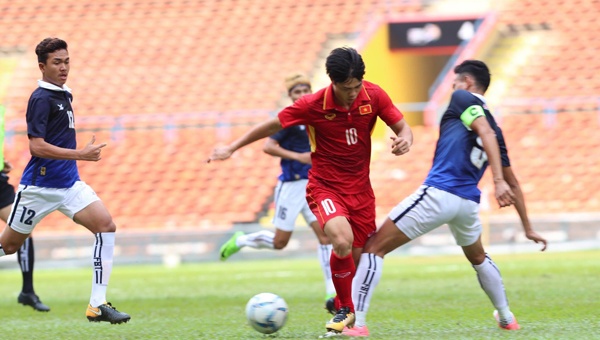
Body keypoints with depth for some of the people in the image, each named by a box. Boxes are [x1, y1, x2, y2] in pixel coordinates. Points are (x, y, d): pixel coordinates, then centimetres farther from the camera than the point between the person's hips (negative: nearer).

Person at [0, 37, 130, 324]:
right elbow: (37, 146, -23)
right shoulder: (41, 98, -15)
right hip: (39, 187, -7)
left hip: (69, 183, 7)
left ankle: (97, 305, -13)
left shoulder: (63, 95, 11)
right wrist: (81, 154, -24)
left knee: (106, 226, -11)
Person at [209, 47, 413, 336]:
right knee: (342, 241, -28)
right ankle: (346, 310, -8)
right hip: (325, 188, -3)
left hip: (360, 190, 4)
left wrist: (404, 140, -26)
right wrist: (231, 148, -2)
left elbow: (403, 128, -1)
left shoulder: (374, 96, -11)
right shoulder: (312, 105, -17)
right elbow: (272, 126, -4)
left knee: (357, 258, 2)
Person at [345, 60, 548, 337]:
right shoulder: (493, 125, 20)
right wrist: (528, 228, 30)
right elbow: (513, 183, 24)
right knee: (478, 258, 37)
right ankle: (506, 318, 47)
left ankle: (356, 322, -14)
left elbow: (485, 133, -16)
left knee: (373, 248, -3)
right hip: (468, 202, 7)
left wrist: (498, 180, -27)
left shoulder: (463, 98, 2)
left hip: (437, 193, -7)